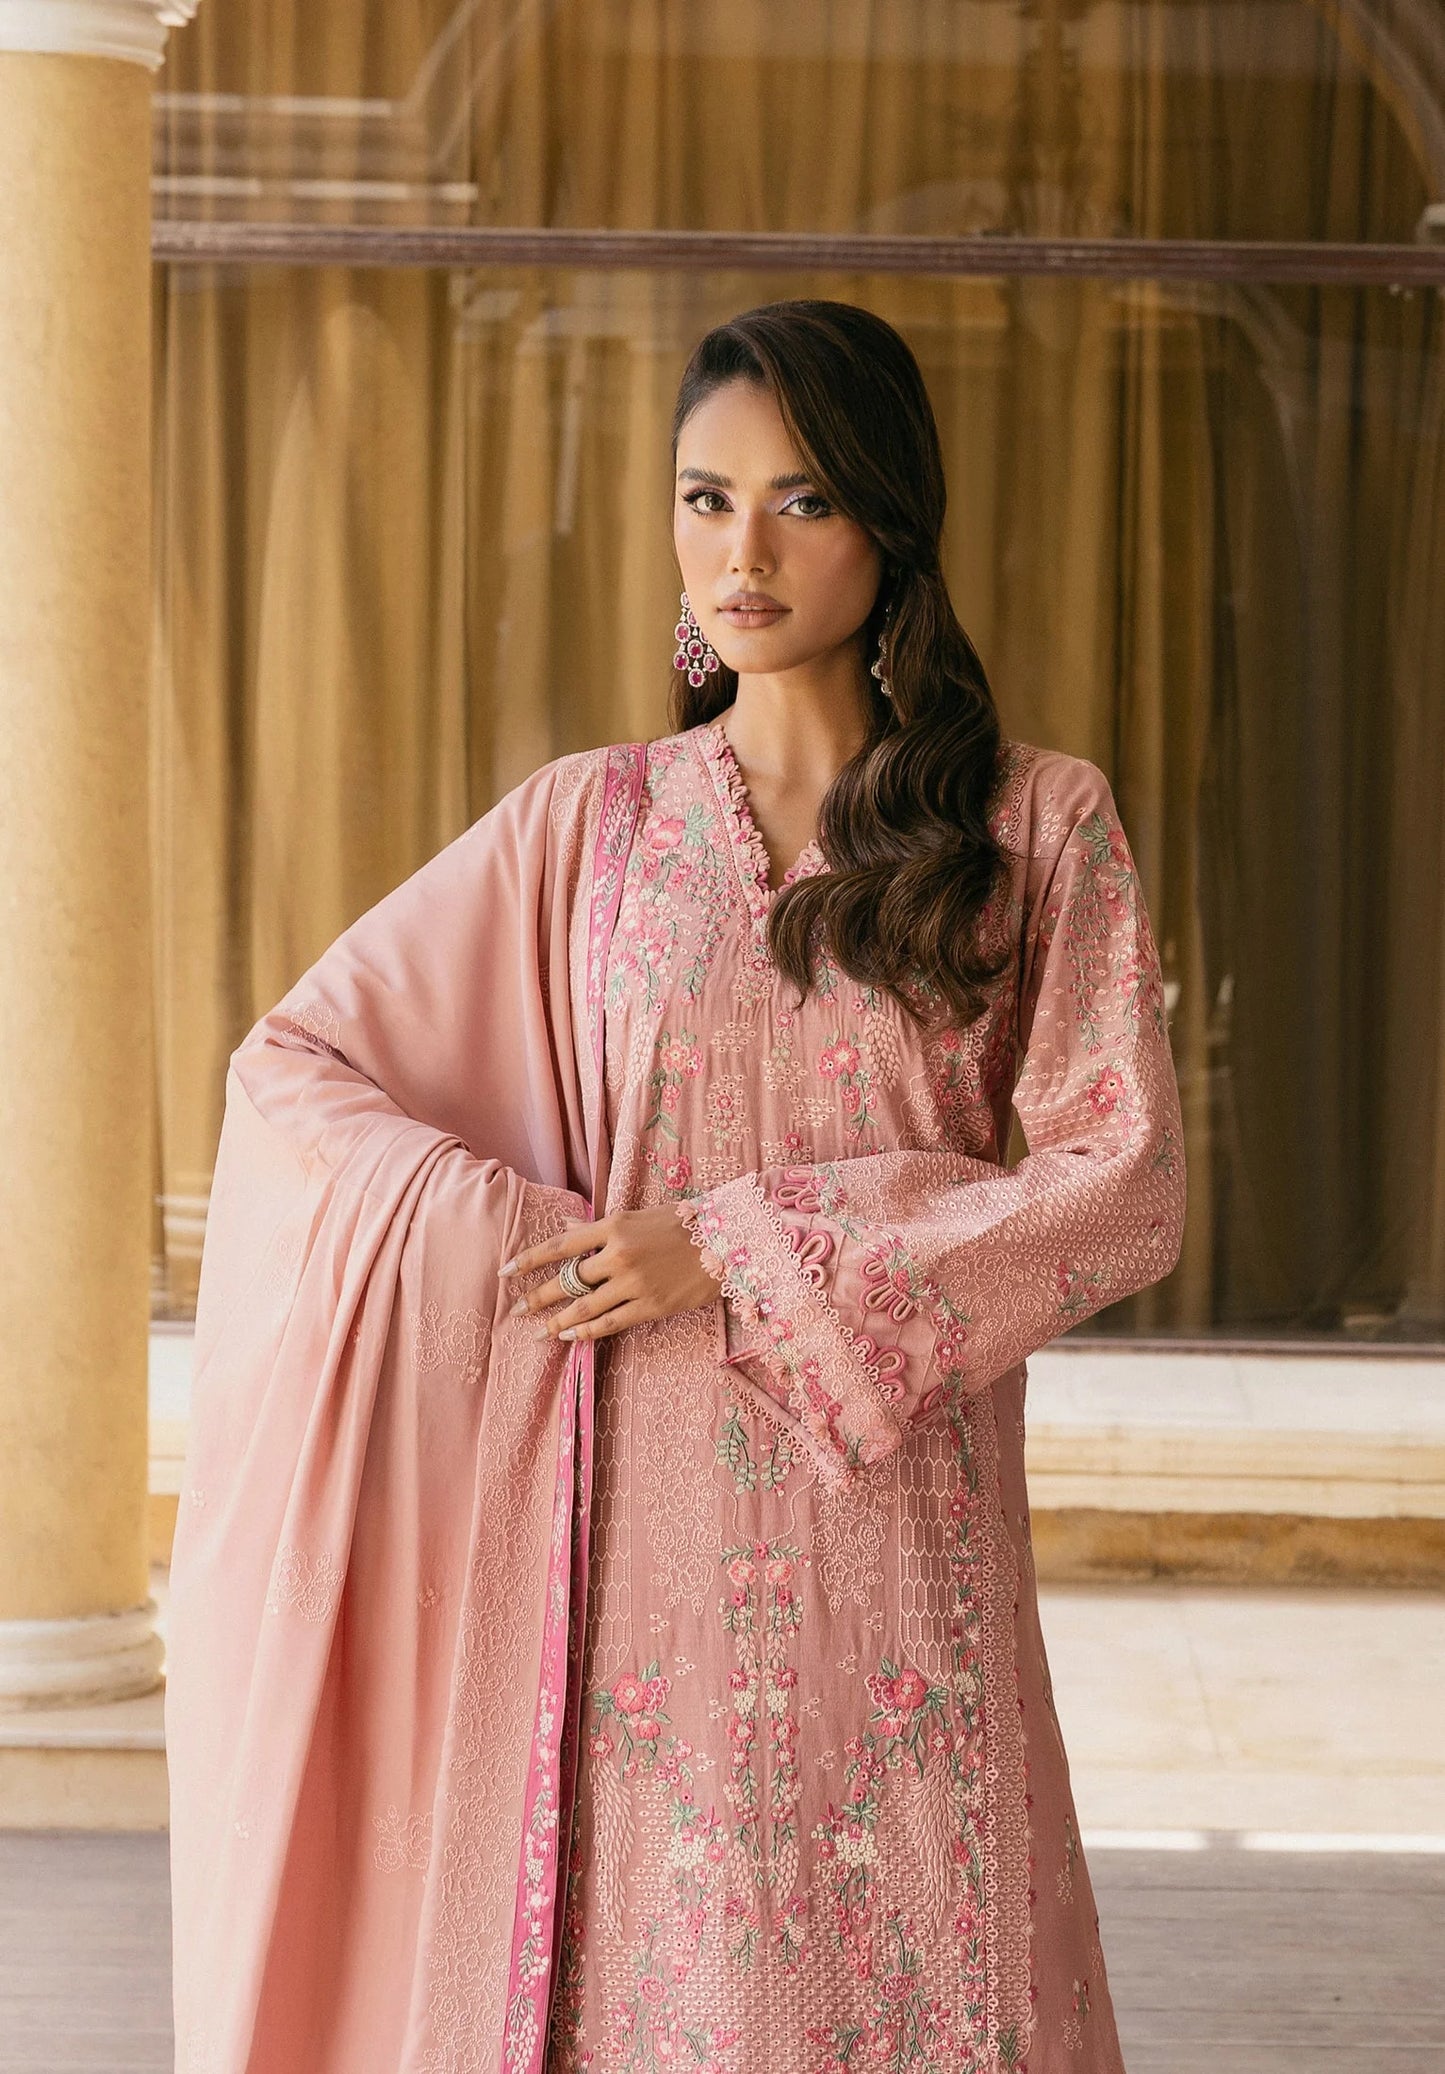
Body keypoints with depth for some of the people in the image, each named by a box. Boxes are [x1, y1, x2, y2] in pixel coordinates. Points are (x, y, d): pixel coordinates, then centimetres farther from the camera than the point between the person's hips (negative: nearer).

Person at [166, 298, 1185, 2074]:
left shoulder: (1039, 828, 3)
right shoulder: (587, 828, 6)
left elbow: (1122, 1187, -4)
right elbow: (291, 1069, 8)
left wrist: (747, 1256, -10)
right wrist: (527, 1242, -7)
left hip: (899, 1547, -1)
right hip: (640, 1556, 1)